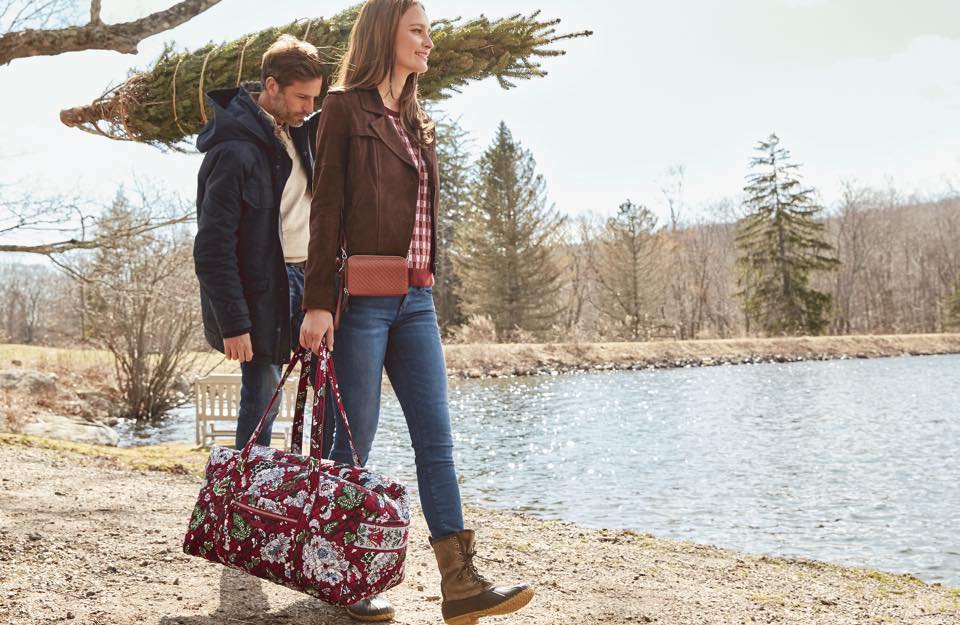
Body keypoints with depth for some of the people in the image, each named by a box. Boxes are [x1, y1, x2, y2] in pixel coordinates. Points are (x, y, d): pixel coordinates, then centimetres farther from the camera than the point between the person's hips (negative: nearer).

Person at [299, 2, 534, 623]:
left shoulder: (416, 121, 19)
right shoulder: (344, 108, -3)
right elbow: (326, 210, -9)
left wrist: (428, 286, 16)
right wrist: (318, 303, -15)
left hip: (415, 299, 7)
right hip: (361, 298, -7)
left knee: (436, 436, 0)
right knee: (356, 438, 1)